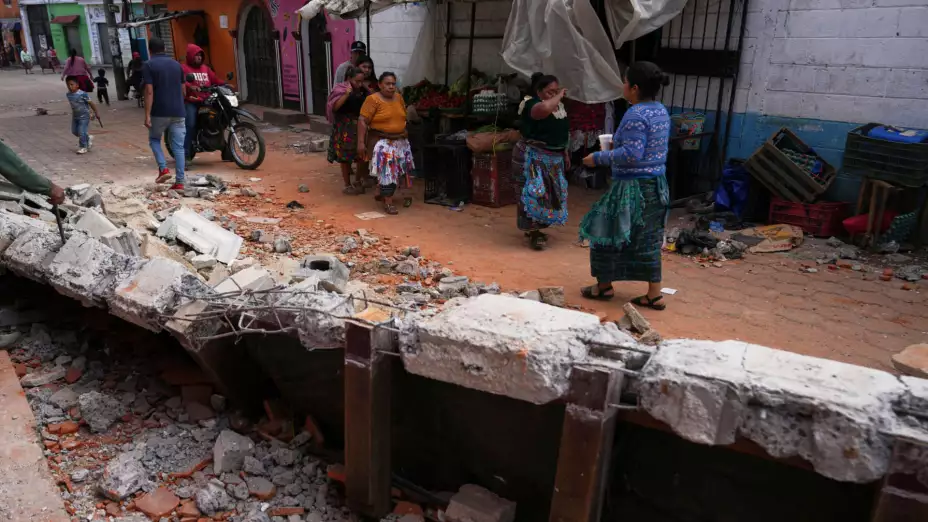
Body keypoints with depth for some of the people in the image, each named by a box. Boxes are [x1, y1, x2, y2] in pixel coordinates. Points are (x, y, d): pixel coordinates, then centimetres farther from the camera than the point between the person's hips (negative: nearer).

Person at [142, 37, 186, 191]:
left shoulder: (148, 66, -4)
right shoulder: (177, 64, 10)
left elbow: (149, 92, -12)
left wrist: (147, 115, -11)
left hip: (160, 112, -3)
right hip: (178, 112, 3)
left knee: (154, 139, 19)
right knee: (178, 146, 3)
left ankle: (163, 169, 1)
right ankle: (179, 182, -1)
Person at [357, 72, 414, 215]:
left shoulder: (399, 97, 5)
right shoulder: (373, 99, -13)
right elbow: (362, 121, -16)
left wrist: (403, 131, 18)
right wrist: (361, 142, -21)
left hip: (399, 141, 7)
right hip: (381, 141, -7)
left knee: (395, 169, 13)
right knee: (387, 170, -9)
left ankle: (380, 192, 32)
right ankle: (388, 202, -4)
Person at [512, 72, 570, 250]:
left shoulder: (559, 106, 10)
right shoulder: (532, 104, -16)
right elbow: (545, 108, -41)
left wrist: (565, 154, 20)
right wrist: (559, 97, -24)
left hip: (554, 158, 9)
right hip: (533, 157, -9)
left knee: (550, 193, 14)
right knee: (534, 193, -9)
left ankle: (534, 228, 29)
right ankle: (533, 233, -2)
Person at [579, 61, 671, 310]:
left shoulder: (635, 115, -19)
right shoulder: (661, 111, 10)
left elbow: (632, 155, -26)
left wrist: (599, 158, -17)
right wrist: (618, 144, 20)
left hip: (633, 187, -9)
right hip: (656, 185, 9)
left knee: (607, 233, 8)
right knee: (649, 239, 13)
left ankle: (604, 286, 21)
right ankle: (654, 294, 17)